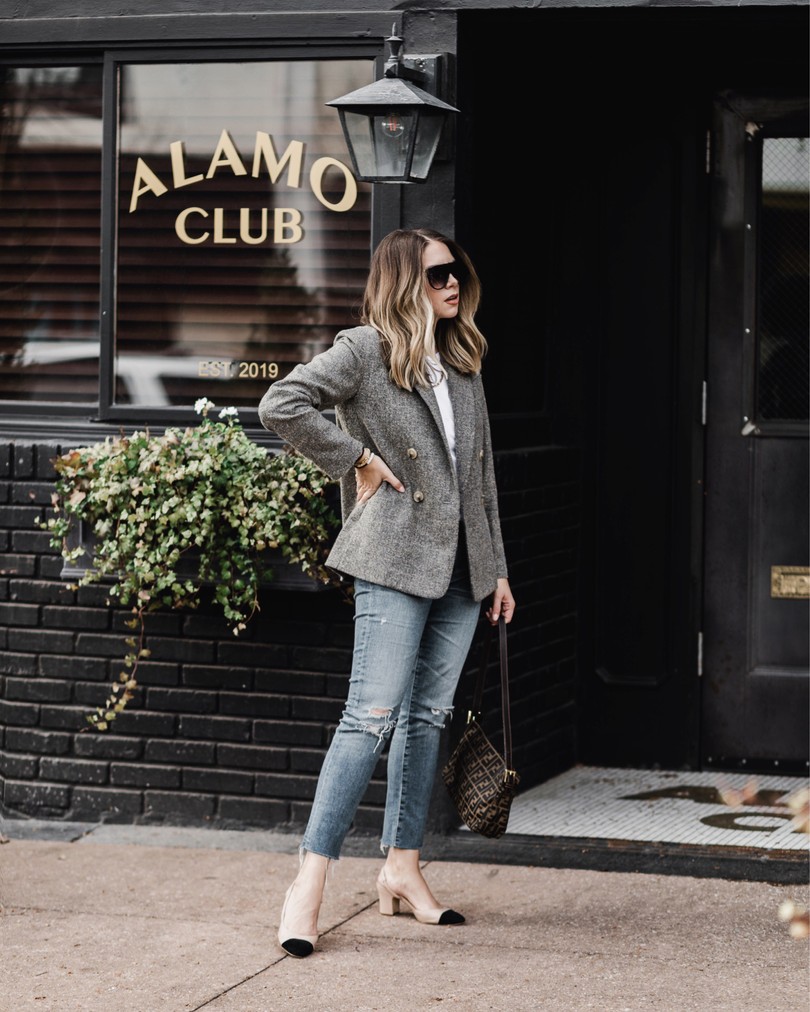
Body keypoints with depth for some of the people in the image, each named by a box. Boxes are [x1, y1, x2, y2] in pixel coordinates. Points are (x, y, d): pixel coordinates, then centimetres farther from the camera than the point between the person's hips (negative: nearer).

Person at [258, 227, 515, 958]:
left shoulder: (463, 363, 16)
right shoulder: (365, 351, -5)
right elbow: (281, 405, -16)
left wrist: (496, 567, 17)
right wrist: (355, 460, -11)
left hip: (460, 567, 7)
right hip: (395, 560, -7)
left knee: (429, 716, 10)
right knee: (373, 717, -12)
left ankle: (403, 867, 18)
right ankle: (310, 882, -10)